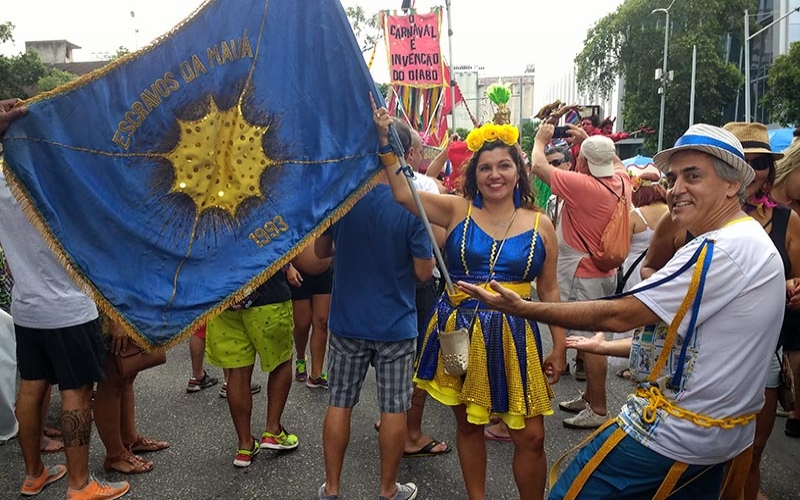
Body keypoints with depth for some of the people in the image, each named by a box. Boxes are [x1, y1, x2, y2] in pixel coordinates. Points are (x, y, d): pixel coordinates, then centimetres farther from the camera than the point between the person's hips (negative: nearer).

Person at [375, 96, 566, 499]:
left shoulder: (540, 225, 2)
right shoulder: (457, 211, 0)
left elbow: (549, 291, 6)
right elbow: (403, 194, -11)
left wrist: (559, 346, 5)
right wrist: (386, 141, -17)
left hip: (513, 337, 0)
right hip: (457, 332, 1)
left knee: (531, 437, 2)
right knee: (468, 424, 16)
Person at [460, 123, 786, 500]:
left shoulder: (723, 249, -22)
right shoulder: (755, 243, 11)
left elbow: (620, 315, -23)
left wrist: (523, 308, -19)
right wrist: (610, 347, 16)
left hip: (673, 433, -10)